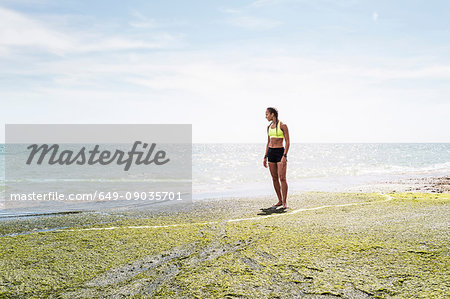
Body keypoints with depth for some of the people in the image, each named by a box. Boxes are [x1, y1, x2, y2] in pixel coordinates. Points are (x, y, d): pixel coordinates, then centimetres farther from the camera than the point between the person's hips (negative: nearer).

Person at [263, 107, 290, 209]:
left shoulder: (283, 126, -8)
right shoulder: (269, 127, 11)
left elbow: (287, 142, -10)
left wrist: (284, 156, -19)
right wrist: (265, 157, 13)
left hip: (280, 152, -7)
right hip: (271, 153, 7)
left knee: (282, 178, -10)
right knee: (274, 178, 7)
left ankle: (284, 202, -5)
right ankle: (280, 201, 15)